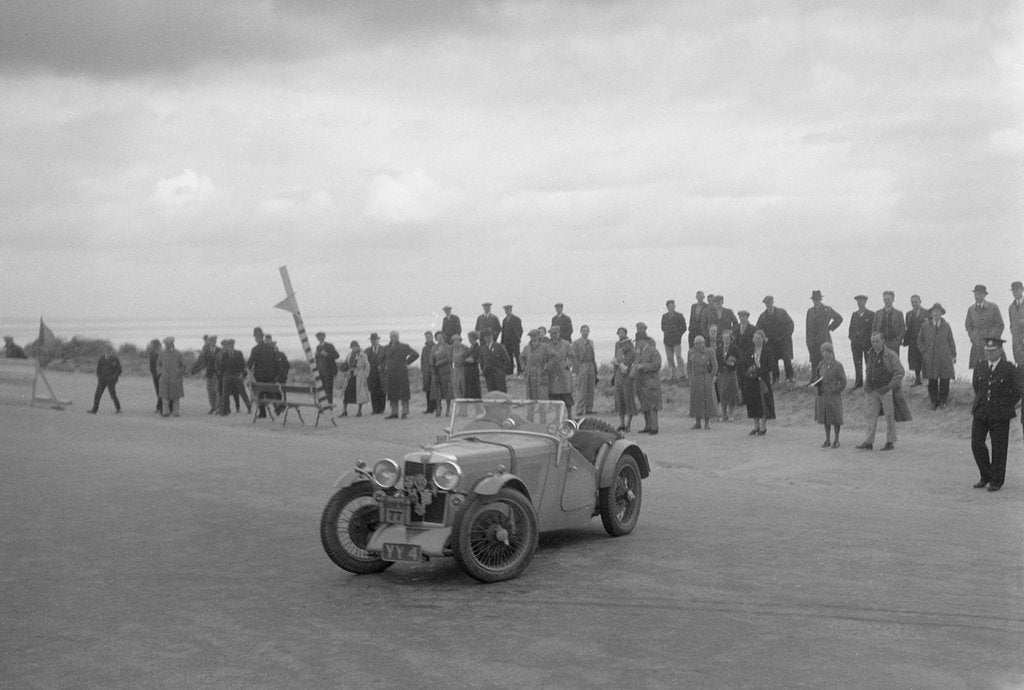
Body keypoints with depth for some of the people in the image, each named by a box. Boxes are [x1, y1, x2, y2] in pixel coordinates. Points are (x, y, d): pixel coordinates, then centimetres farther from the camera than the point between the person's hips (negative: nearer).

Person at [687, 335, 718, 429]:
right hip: (695, 380, 3)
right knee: (696, 400, 4)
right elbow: (688, 366, 14)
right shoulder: (691, 353, 4)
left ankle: (707, 422, 7)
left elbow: (715, 366, -4)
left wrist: (710, 379, -7)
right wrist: (691, 378, 4)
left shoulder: (709, 352, -6)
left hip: (706, 379, -3)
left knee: (708, 400, -1)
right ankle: (697, 422, 11)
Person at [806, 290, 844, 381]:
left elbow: (839, 319, 11)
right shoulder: (810, 311, 13)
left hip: (824, 340, -4)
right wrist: (808, 341, 10)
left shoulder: (827, 309, 1)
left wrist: (830, 328, 6)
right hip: (812, 341, 4)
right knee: (814, 362, 2)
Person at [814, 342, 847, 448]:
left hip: (834, 396, -5)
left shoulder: (837, 366, -8)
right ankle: (828, 440, 19)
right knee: (825, 418, 10)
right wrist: (816, 384, -3)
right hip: (822, 396, 5)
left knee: (835, 419, 3)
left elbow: (843, 382, -8)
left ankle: (836, 440, 13)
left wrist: (833, 391, -15)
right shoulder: (821, 364, 8)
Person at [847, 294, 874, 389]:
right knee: (857, 364, 3)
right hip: (856, 342, 4)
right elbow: (851, 328, 17)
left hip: (867, 342, -4)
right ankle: (858, 382, 8)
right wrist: (852, 339, 4)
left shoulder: (871, 314, 1)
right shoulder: (854, 314, 15)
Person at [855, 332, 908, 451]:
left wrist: (892, 385, -17)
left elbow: (900, 372, -10)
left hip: (886, 391, -5)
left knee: (889, 416, 3)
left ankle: (890, 442, 11)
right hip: (873, 392, 5)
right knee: (871, 416, 0)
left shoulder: (891, 355, -8)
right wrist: (866, 386, 13)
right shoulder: (871, 354, 10)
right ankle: (869, 442, -2)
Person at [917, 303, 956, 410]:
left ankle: (942, 401, 11)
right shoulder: (925, 326, 5)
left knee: (944, 380, -2)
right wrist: (924, 352, 1)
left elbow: (951, 342, 11)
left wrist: (953, 355, 6)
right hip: (929, 359, 0)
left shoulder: (946, 326, 7)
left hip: (944, 358, 0)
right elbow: (919, 341, 12)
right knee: (932, 381, 0)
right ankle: (934, 402, 11)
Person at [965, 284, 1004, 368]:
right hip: (977, 344, 3)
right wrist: (973, 338, 7)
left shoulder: (993, 307, 1)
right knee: (973, 367, -8)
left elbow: (1000, 325, 3)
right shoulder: (971, 309, 10)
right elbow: (968, 325, 21)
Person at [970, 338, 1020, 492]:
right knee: (976, 444, -2)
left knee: (998, 448, 1)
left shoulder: (1010, 370, -6)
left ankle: (996, 481, 14)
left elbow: (1016, 392, 1)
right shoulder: (979, 368, 6)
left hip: (1000, 415, -4)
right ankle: (986, 475, 16)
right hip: (980, 413, 4)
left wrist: (1005, 408, 2)